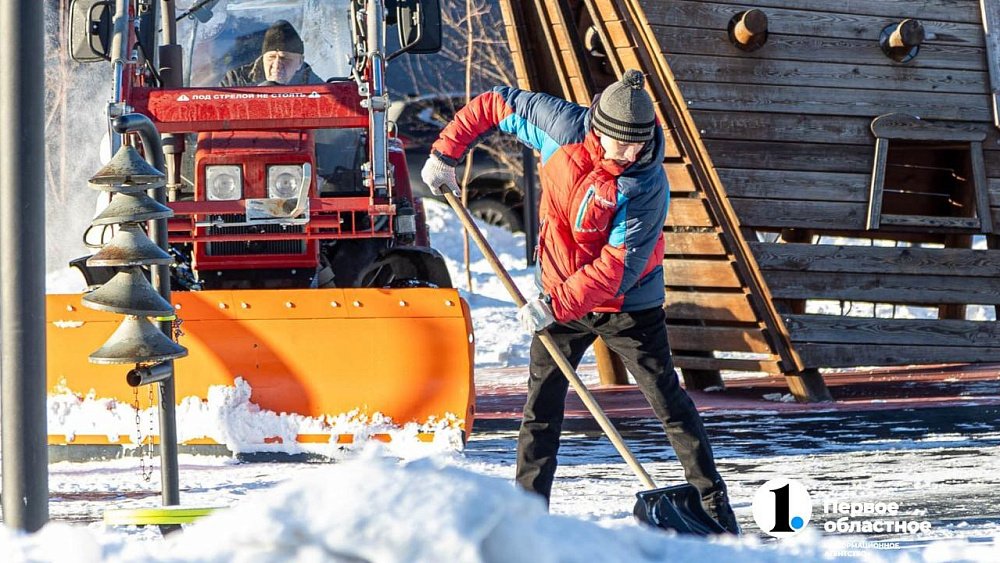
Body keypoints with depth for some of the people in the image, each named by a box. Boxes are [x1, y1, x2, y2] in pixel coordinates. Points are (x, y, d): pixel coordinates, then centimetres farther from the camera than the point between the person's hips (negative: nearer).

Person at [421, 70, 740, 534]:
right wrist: (446, 151, -5)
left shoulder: (648, 186, -26)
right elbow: (495, 105, 0)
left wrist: (557, 305, -32)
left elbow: (620, 267, -29)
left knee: (669, 403, -2)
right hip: (558, 298, 4)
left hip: (627, 304, -4)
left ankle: (715, 508, 5)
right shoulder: (562, 127, -15)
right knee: (541, 408, 6)